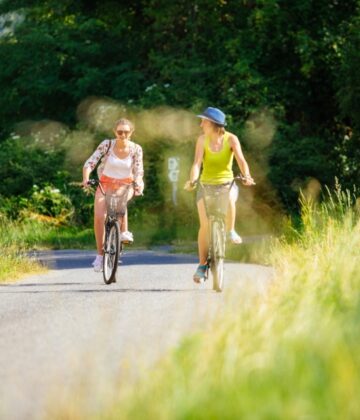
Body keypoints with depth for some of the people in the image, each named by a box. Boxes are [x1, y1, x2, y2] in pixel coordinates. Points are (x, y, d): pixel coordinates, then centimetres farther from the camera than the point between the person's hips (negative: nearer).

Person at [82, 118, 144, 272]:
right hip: (105, 184, 0)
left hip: (125, 185, 0)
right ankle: (100, 254, -7)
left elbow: (138, 171, -9)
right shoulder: (106, 145, -13)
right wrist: (85, 179, -34)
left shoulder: (136, 149, -10)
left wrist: (138, 184, -31)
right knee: (99, 217, -21)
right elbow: (89, 163, -16)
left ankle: (124, 231, -19)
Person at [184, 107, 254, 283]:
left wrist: (246, 176, -40)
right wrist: (192, 180, -35)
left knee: (229, 199, -37)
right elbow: (197, 163, -16)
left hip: (226, 182, -1)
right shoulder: (202, 139, -7)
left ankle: (230, 231, -11)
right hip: (206, 183, 1)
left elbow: (240, 159, -20)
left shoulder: (231, 139, -10)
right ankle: (202, 265, -1)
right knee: (205, 224, -11)